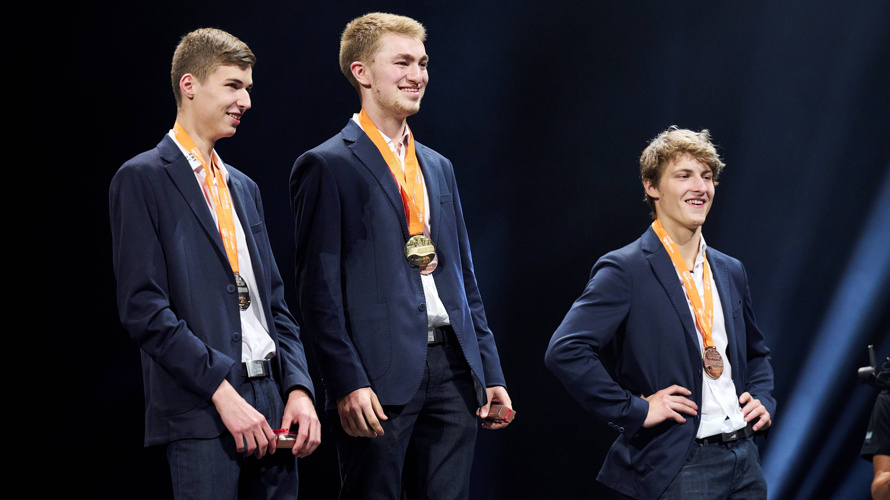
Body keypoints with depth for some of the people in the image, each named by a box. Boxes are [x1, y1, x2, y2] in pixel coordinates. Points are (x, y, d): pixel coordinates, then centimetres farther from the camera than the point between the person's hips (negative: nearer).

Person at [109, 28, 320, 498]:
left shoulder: (243, 188, 20)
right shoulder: (142, 179, -2)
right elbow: (143, 308, -11)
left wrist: (298, 388, 4)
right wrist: (222, 391, -16)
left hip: (271, 405, 7)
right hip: (200, 410, -7)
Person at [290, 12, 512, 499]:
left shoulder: (438, 167, 20)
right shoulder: (327, 166, -2)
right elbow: (318, 289, -8)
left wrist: (490, 373, 14)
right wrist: (347, 382, -16)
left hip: (451, 368, 6)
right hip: (380, 377, -6)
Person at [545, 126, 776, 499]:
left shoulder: (730, 272, 15)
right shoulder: (625, 269, -8)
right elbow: (565, 351, -19)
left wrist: (763, 400, 10)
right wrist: (635, 410, -17)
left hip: (743, 456, 7)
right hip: (679, 466, -7)